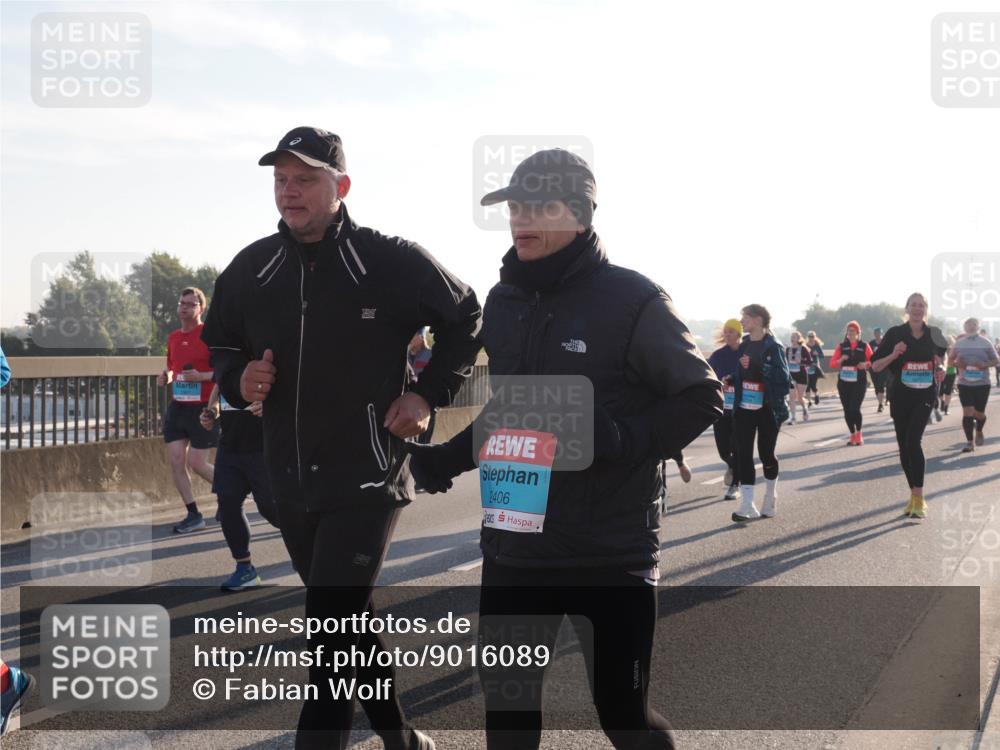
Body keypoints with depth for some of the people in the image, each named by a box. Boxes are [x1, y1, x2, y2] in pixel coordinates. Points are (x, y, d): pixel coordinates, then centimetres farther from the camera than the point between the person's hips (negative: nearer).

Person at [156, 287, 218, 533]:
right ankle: (193, 515, 9)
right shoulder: (173, 337, 11)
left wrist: (201, 376, -23)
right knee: (176, 460, 0)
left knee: (196, 463, -5)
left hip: (202, 409, -6)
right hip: (177, 407, 6)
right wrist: (165, 377, 6)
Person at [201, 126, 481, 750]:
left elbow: (465, 319, 4)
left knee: (333, 630, -13)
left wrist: (429, 394, -4)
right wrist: (238, 379, -5)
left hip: (366, 480, -5)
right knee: (350, 619, 19)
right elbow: (219, 345, 17)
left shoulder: (392, 261, -10)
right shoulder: (251, 269, 2)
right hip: (291, 483, 6)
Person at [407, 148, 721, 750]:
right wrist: (452, 456, 8)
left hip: (612, 549, -6)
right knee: (506, 697, 13)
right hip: (515, 544, 6)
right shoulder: (503, 301, 8)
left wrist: (623, 440, -23)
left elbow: (702, 398, -9)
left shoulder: (632, 300, -11)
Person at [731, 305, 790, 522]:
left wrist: (755, 366, -25)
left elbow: (784, 378, -17)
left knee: (766, 454, 8)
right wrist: (730, 380, -1)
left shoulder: (773, 347, -10)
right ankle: (747, 505, -4)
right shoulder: (744, 345, 8)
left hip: (768, 410, -5)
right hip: (744, 408, 5)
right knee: (743, 454, -3)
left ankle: (771, 498, 29)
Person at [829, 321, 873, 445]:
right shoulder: (841, 346, 7)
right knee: (847, 410, 4)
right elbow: (832, 364, 4)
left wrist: (866, 364, -13)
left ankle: (859, 434, 10)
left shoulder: (864, 346, 3)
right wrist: (841, 360, -15)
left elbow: (872, 362, 7)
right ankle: (853, 435, 19)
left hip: (859, 382, -3)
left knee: (855, 408, -13)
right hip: (844, 382, 3)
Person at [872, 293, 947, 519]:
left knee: (913, 441, -18)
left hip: (925, 395, -1)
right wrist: (893, 355, -19)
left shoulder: (933, 333, 2)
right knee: (904, 445, 7)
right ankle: (914, 495, 22)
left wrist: (940, 371, 0)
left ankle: (919, 499, -16)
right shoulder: (895, 333, -3)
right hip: (900, 396, 1)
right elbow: (875, 366, -2)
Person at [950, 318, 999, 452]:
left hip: (982, 383, -1)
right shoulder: (959, 343, 3)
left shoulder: (985, 342, -2)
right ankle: (970, 442, -2)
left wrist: (985, 364, -19)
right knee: (967, 412, -9)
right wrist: (956, 363, -12)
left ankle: (979, 432, 39)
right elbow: (949, 359, 11)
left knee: (979, 413, 7)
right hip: (964, 383, 1)